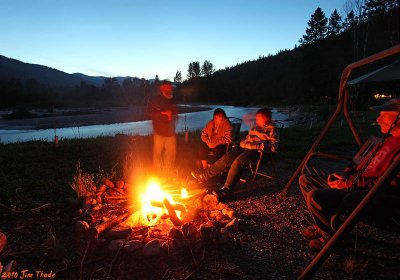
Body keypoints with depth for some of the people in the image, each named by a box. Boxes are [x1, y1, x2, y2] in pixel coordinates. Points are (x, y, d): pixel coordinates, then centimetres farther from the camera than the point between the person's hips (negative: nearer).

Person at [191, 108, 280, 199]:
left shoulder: (272, 130, 8)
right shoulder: (255, 127, 30)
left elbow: (273, 145, -3)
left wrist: (260, 146, -16)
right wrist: (243, 142, 15)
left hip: (256, 151, -7)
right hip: (245, 147, 7)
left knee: (238, 162, -33)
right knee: (227, 157, -17)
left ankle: (225, 191, -37)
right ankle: (205, 175, -17)